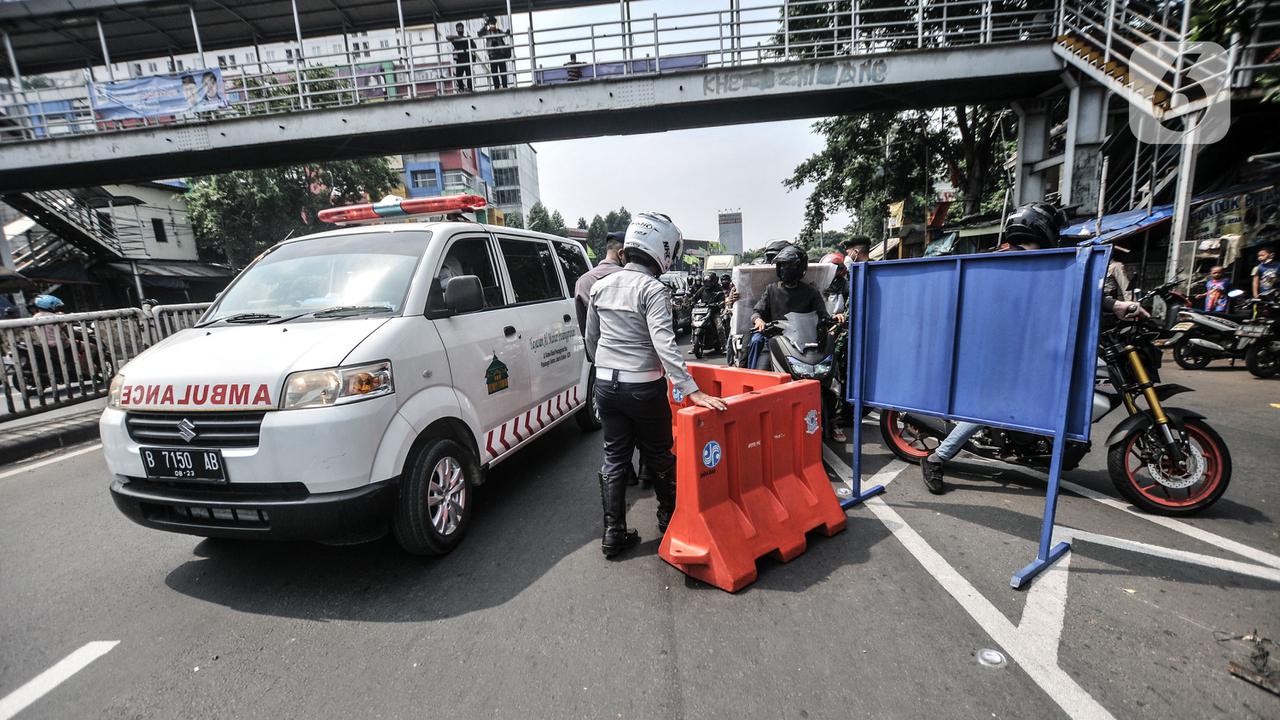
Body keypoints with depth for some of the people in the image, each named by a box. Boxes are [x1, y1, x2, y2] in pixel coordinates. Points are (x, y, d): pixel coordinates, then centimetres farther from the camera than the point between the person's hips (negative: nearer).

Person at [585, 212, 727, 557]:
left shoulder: (601, 286, 6)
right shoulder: (653, 289, -15)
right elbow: (664, 344, -26)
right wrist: (692, 390, -28)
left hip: (606, 384, 6)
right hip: (643, 388, -5)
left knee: (614, 458, 14)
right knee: (658, 455, 15)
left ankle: (614, 533, 18)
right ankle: (669, 516, 34)